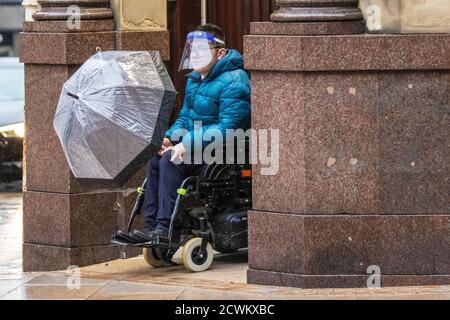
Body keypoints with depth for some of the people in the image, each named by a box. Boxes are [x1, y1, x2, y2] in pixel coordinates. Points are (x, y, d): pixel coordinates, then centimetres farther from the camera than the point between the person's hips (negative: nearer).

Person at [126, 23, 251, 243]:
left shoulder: (233, 81, -16)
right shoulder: (195, 78, 15)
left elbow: (227, 128, -23)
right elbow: (186, 115, 24)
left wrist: (188, 144, -27)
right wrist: (171, 136, 2)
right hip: (195, 142, 9)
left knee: (170, 160, -26)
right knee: (155, 159, -8)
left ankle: (166, 228, -28)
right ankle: (151, 224, -9)